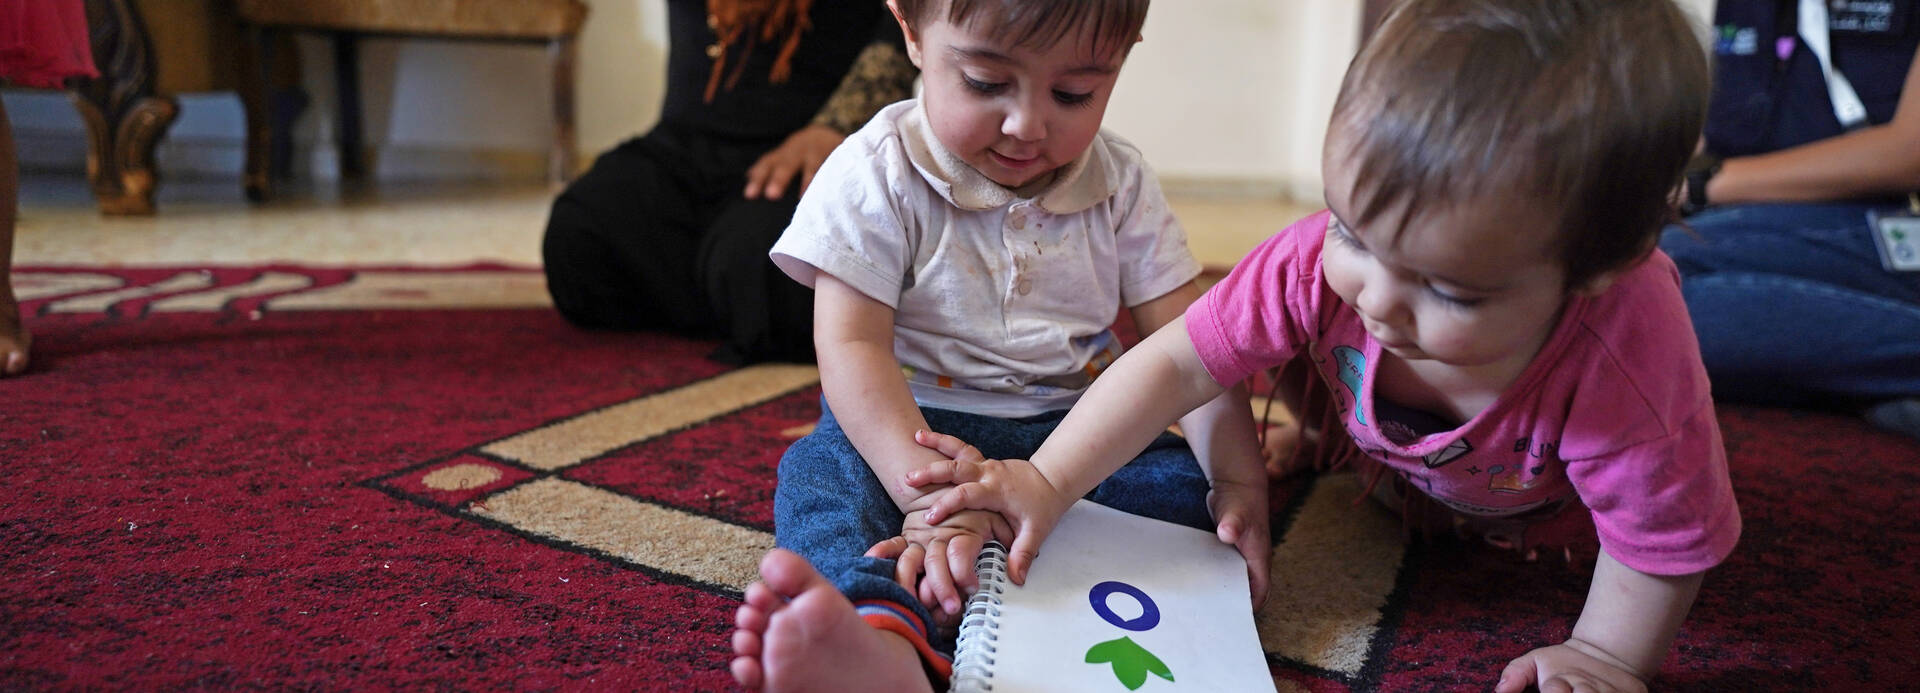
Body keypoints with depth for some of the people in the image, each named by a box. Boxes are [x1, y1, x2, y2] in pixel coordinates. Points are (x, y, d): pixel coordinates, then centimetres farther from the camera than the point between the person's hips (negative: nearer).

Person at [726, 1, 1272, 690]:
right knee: (825, 469, -31)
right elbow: (852, 347, -19)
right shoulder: (876, 175, -10)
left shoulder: (1122, 185, 0)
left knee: (1188, 481, -22)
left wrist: (1241, 483, -18)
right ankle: (890, 638, -60)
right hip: (913, 425, -2)